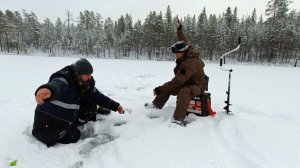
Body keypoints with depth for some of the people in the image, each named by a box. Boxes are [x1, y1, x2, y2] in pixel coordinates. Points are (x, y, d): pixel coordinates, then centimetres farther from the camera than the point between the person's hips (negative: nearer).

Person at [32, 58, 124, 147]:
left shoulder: (87, 84, -6)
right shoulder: (63, 79, -29)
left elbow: (99, 96, 4)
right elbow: (55, 85, -53)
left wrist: (115, 106, 0)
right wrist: (48, 90, -78)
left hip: (66, 120, 6)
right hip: (47, 122, -6)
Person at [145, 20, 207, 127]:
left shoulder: (190, 63, -31)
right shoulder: (187, 55, -2)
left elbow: (178, 81, -34)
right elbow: (183, 43, 19)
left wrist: (160, 89, -31)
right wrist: (179, 30, 28)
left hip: (197, 85, -10)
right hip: (186, 83, 10)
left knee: (183, 92, -42)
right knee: (168, 86, 12)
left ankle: (178, 119, -45)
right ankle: (157, 105, 24)